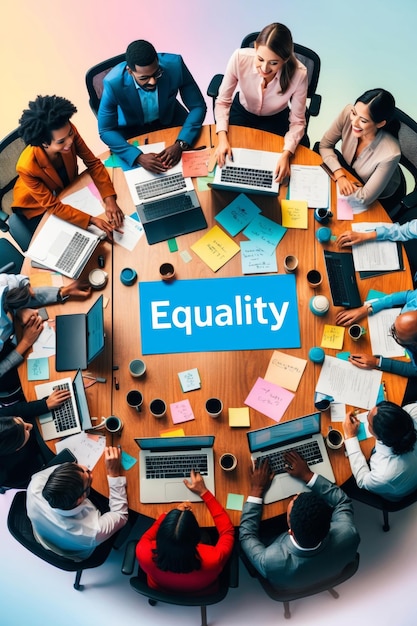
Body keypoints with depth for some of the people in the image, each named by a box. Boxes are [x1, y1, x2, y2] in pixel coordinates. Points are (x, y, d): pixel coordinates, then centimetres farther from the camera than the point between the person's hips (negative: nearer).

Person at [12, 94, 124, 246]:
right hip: (36, 206, -4)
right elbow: (52, 206, -30)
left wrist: (109, 199, -29)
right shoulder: (27, 167, -40)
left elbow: (93, 163, -17)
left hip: (66, 189, 4)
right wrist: (91, 220, -38)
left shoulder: (69, 132, -30)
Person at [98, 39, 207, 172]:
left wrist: (180, 144, -35)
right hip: (132, 128, -1)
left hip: (170, 119, 1)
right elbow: (106, 130, -23)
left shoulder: (174, 64, -29)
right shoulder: (113, 82, -32)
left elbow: (198, 106, -20)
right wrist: (139, 157, -39)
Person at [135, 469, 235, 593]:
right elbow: (227, 530, -20)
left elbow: (145, 537, -12)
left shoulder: (145, 554, -38)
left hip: (161, 592, 1)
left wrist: (170, 514, -13)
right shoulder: (212, 561, -42)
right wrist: (204, 492, -16)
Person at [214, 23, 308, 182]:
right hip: (242, 111, 1)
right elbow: (222, 102, -19)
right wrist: (222, 138, -35)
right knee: (229, 158, -12)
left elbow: (297, 121, -21)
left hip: (275, 119, 0)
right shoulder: (240, 58, -32)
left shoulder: (298, 74, -34)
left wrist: (286, 154, -38)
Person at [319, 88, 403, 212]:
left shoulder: (390, 154, -40)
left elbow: (363, 199, -33)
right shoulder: (348, 113, -29)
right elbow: (325, 145, -14)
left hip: (381, 199, -5)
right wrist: (339, 175, -28)